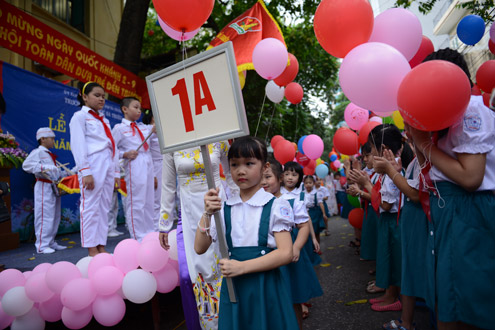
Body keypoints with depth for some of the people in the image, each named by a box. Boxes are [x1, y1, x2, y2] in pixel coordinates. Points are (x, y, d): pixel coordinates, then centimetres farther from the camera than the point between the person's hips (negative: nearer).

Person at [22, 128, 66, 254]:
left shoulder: (50, 155, 21)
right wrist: (43, 168, -25)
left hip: (54, 188, 9)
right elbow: (26, 165, -18)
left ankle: (50, 242, 20)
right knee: (45, 216, -9)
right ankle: (42, 245, -3)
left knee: (55, 217, 12)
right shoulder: (37, 152, -5)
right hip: (44, 187, -9)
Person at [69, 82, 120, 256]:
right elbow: (78, 145, -6)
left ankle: (101, 247, 11)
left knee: (104, 207, 6)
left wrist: (116, 171, 15)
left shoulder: (104, 120, 24)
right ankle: (92, 250, 0)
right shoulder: (80, 116, 4)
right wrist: (85, 172, -15)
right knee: (91, 206, -6)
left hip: (108, 164, 7)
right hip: (93, 164, -7)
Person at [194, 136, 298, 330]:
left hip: (266, 286, -2)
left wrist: (242, 266, -19)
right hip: (233, 287, 3)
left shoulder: (276, 206, -8)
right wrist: (207, 214, -15)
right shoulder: (224, 209, 2)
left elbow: (285, 253, -13)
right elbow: (200, 248, -1)